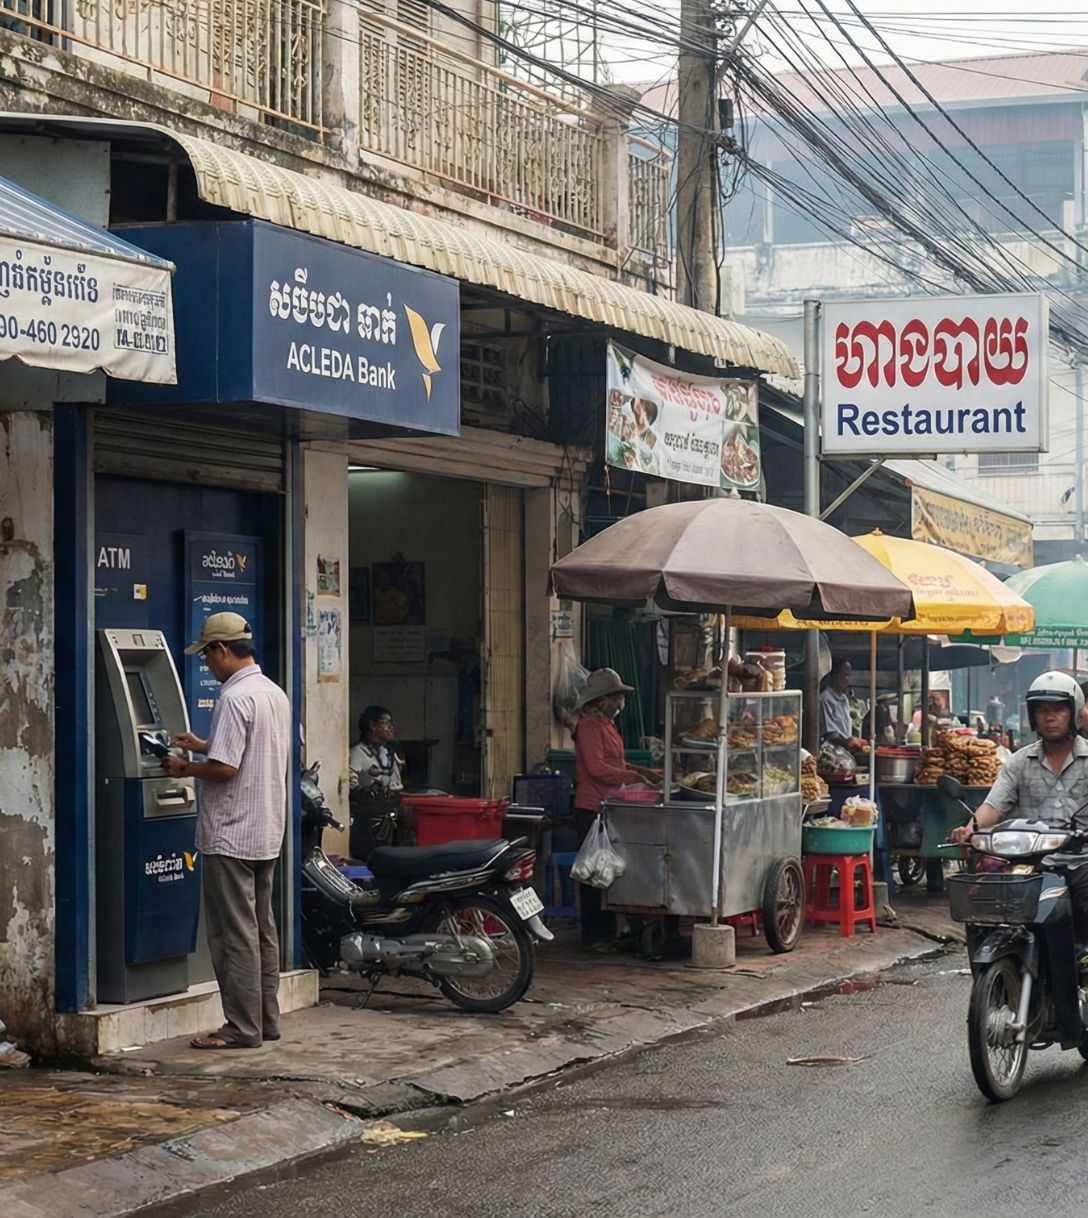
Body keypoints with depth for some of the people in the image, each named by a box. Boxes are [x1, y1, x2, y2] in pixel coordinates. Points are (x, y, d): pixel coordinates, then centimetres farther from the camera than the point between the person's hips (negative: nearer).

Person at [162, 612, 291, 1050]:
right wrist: (203, 745, 24)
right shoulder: (276, 694, 11)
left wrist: (186, 769, -5)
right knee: (262, 928, 14)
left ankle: (242, 1028, -2)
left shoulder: (235, 698, -18)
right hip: (267, 833, 9)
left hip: (232, 835, -9)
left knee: (235, 934, -5)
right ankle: (266, 1021, 19)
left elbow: (226, 768, -22)